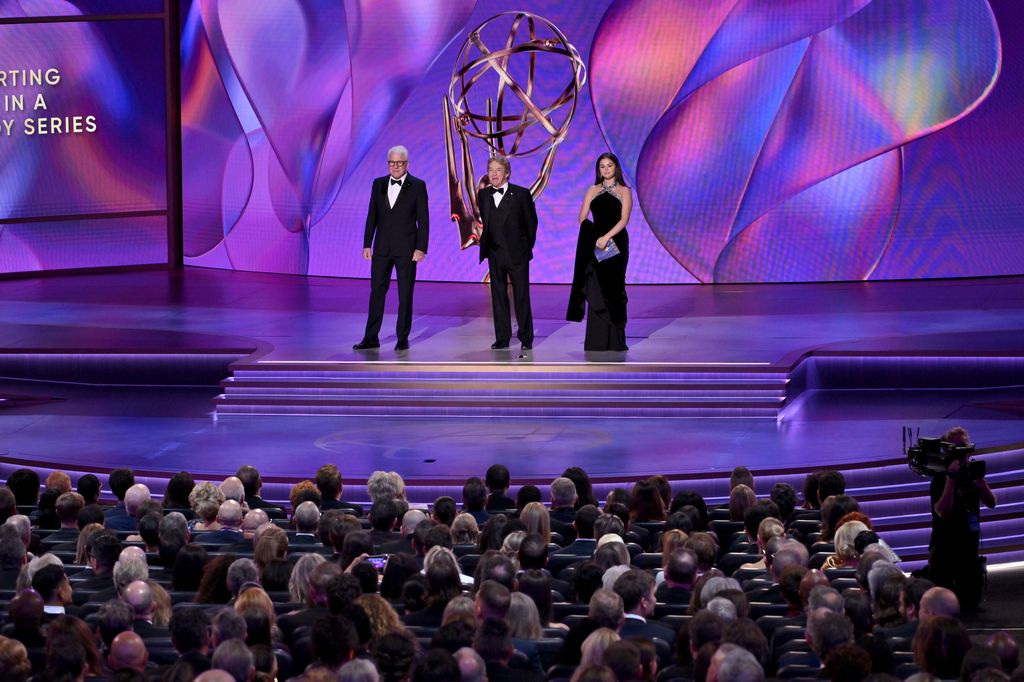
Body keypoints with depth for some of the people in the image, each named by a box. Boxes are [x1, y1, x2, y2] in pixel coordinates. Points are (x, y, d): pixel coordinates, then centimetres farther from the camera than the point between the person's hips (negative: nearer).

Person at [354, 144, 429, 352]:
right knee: (376, 291, 4)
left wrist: (421, 248, -11)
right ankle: (371, 338, 7)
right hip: (382, 247, 3)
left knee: (405, 294, 3)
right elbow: (372, 216, 10)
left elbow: (423, 220, -5)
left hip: (406, 248, -3)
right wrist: (367, 244, 4)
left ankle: (402, 338, 10)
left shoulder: (417, 186, -3)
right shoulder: (378, 184, 8)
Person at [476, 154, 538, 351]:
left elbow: (531, 223, 0)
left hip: (517, 254, -4)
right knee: (498, 296, 7)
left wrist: (526, 247, 4)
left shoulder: (521, 194, -7)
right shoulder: (483, 195, 6)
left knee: (522, 296, 1)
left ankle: (526, 338, 9)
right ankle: (502, 338, 13)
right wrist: (487, 246, 10)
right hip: (494, 254, 4)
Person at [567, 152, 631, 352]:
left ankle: (615, 341, 6)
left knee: (613, 289, 1)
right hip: (595, 244, 2)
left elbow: (624, 219, -9)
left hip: (616, 242, -2)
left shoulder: (624, 191, 3)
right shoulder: (593, 190, 11)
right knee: (595, 291, -2)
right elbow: (582, 218, 5)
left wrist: (607, 236, -21)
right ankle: (596, 341, 0)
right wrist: (591, 235, -12)